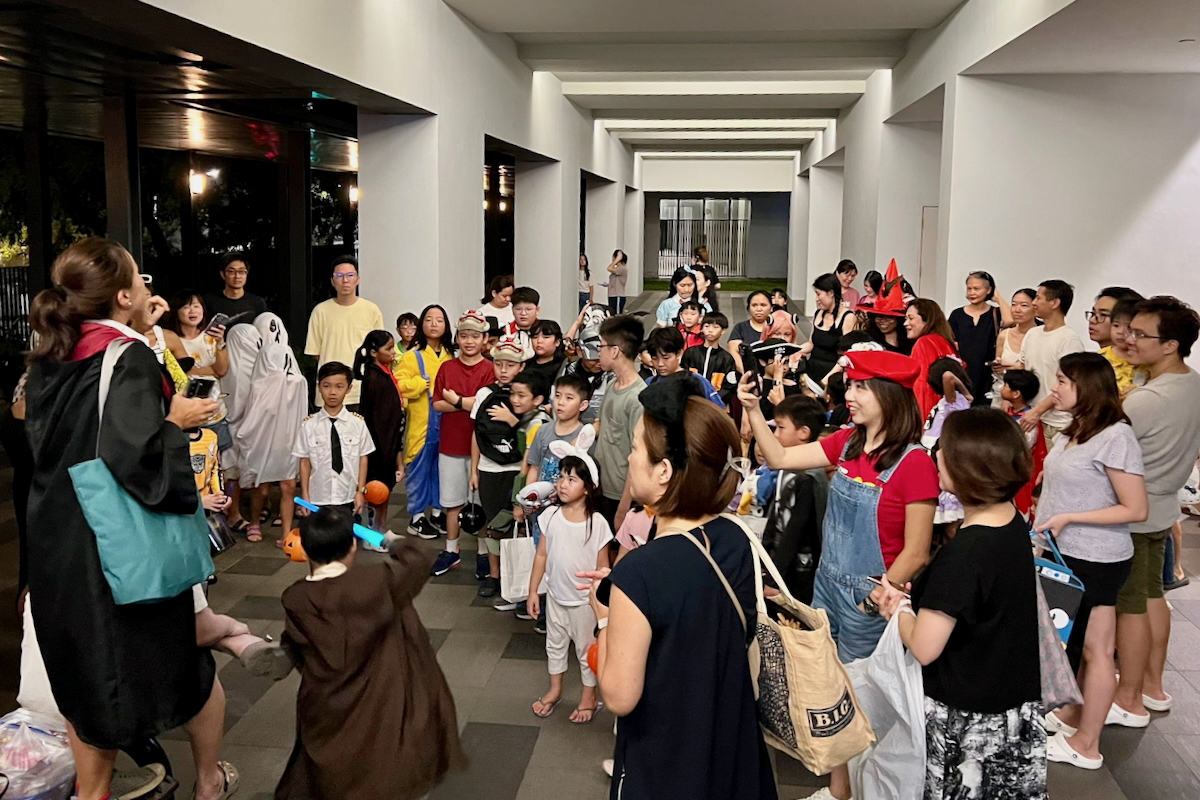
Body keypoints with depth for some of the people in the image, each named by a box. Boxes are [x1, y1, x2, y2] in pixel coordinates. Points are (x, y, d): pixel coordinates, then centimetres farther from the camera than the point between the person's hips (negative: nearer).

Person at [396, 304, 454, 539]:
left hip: (445, 421, 4)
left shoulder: (450, 356, 10)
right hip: (421, 422, -4)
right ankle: (417, 517, 12)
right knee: (419, 468, 2)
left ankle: (437, 512, 24)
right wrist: (424, 383, -15)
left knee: (441, 467, 12)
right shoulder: (413, 355, -3)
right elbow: (399, 385, -12)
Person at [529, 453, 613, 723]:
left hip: (584, 600, -4)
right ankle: (555, 689, 43)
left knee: (586, 649, 14)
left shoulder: (597, 523, -20)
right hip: (555, 595, 4)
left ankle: (590, 696, 33)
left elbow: (603, 567, -12)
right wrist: (533, 591, 1)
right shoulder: (550, 516, -10)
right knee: (554, 644, 22)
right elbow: (541, 555, -1)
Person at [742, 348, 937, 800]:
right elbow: (779, 459, 4)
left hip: (869, 599, -6)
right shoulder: (846, 444, 1)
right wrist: (753, 410, -5)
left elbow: (915, 554, -15)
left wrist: (876, 599, -13)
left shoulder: (914, 463, -18)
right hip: (827, 585, 6)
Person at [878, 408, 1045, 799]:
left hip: (967, 719, -7)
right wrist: (919, 597, 2)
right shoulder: (1014, 522, -3)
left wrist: (900, 607, -5)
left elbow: (924, 648, -23)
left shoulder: (962, 553, -28)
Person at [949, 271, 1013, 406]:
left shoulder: (995, 314, 4)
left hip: (986, 376, -1)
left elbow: (1008, 321, -20)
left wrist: (997, 298, -5)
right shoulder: (957, 315, 7)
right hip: (962, 375, 1)